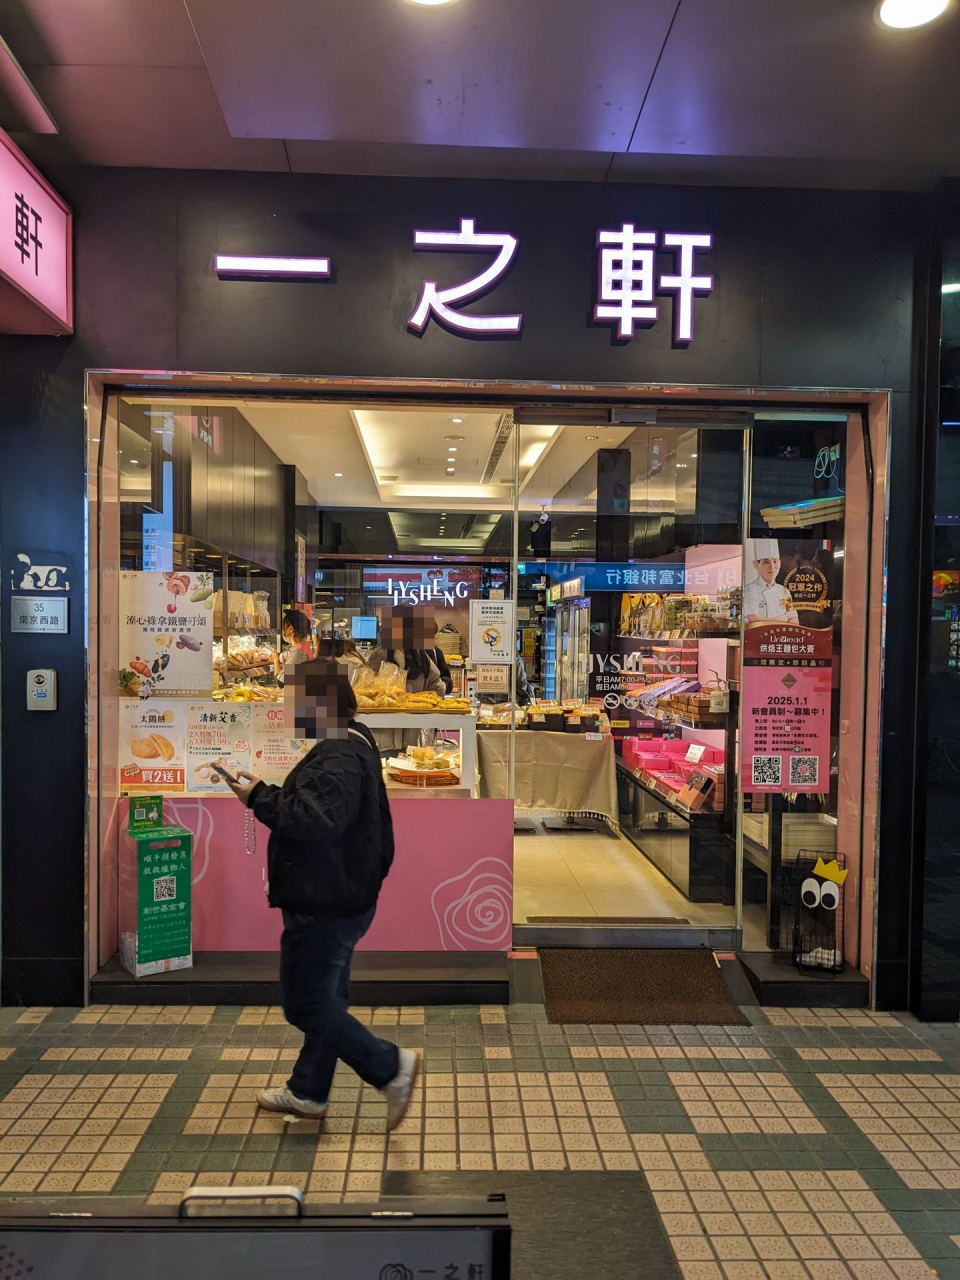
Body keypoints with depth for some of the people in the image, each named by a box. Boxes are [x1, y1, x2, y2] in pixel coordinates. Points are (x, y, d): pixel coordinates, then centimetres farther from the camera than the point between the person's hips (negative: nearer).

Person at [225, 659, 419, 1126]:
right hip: (341, 900, 11)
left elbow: (315, 819, -35)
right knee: (324, 999, 20)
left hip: (324, 908, -11)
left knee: (307, 1004, 2)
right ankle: (307, 1092, 36)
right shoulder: (351, 745, 11)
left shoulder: (338, 758, -24)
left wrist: (258, 796, -24)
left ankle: (391, 1067, 7)